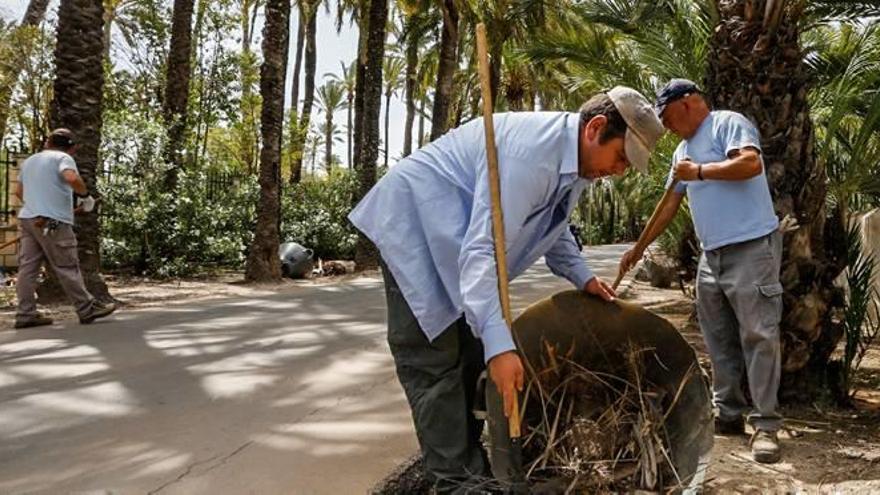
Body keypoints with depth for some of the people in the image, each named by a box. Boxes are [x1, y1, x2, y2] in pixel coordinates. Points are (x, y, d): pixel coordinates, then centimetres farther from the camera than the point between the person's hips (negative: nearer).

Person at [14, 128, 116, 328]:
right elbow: (71, 178, -24)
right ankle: (87, 309, 0)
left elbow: (19, 192, 30)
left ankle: (26, 314, 2)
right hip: (53, 221, -8)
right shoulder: (62, 157, -3)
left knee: (28, 266, 4)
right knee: (67, 267, -5)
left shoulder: (29, 161, 22)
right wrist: (85, 196, -10)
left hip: (28, 218, 8)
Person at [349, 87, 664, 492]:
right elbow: (483, 249, -37)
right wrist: (499, 344, -43)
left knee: (474, 349, 12)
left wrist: (581, 276, 6)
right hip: (413, 222, -10)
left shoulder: (576, 158, 0)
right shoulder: (529, 150, -31)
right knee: (434, 359, -10)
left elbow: (550, 222, 18)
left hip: (456, 235, 10)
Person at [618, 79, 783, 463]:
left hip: (752, 247, -9)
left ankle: (765, 425, -3)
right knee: (719, 339, 10)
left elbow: (751, 163, -22)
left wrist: (700, 171, -13)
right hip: (712, 254, 9)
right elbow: (669, 206, 25)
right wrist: (639, 248, 23)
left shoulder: (727, 123, -3)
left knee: (758, 335, -7)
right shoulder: (684, 150, 21)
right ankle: (729, 414, 19)